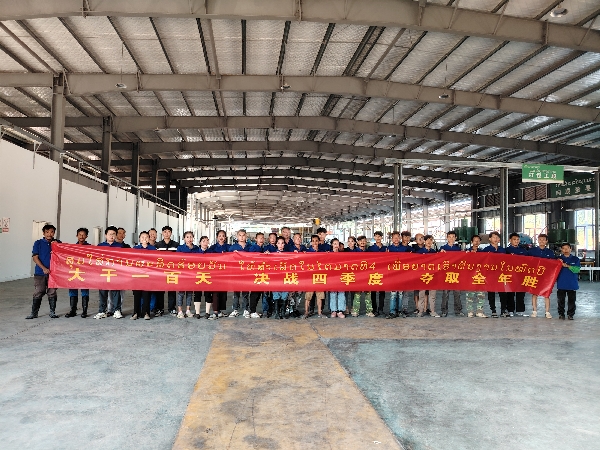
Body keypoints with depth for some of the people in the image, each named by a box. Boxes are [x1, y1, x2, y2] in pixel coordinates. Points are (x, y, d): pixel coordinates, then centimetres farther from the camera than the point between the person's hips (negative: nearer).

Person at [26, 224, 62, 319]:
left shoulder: (57, 243, 7)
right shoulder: (38, 243, 3)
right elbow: (35, 257, -2)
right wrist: (44, 268, -12)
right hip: (40, 273, -1)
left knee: (52, 293, 6)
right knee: (37, 293, 0)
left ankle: (52, 312, 14)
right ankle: (34, 313, 9)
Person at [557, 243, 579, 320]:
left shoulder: (575, 259, 5)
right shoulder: (559, 259, 6)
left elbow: (577, 269, -8)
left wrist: (567, 266, -17)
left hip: (572, 284, 0)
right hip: (561, 284, 0)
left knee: (571, 300, 5)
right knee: (561, 300, 5)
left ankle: (570, 314, 16)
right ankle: (561, 314, 15)